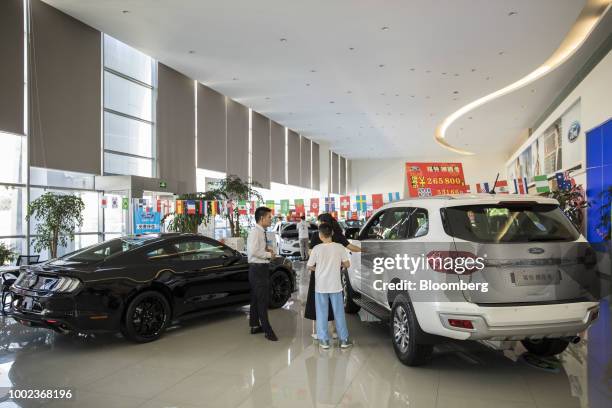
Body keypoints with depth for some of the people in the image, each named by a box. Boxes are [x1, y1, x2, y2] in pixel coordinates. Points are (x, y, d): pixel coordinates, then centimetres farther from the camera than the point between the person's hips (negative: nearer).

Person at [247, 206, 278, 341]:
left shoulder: (261, 232, 11)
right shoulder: (255, 232, -18)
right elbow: (253, 251, -28)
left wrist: (267, 249, 5)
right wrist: (269, 254, -17)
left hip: (261, 268, 10)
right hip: (258, 268, -10)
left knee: (256, 298, 18)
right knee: (262, 300, -4)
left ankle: (255, 326, 30)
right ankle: (267, 330, 2)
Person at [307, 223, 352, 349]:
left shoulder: (317, 248, -10)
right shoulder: (339, 247, -7)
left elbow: (310, 266, -3)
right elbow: (347, 264, -2)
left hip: (321, 286, -1)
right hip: (335, 285, 1)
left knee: (322, 314, 9)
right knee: (339, 313, 11)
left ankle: (324, 340, 13)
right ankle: (344, 340, 17)